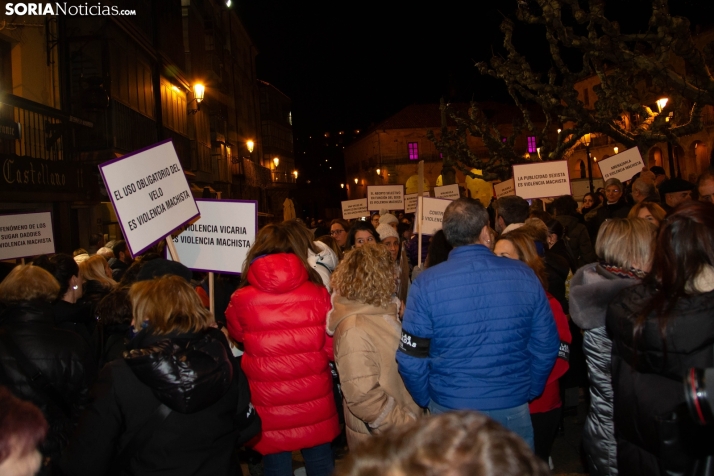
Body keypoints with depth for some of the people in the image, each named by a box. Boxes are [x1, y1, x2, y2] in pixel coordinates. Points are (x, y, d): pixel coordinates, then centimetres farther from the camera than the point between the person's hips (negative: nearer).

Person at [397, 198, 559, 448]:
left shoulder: (425, 283, -13)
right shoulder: (523, 275, -8)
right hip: (513, 409, 1)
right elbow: (546, 344, -1)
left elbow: (411, 358, -10)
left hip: (450, 409, -1)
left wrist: (427, 400, 8)